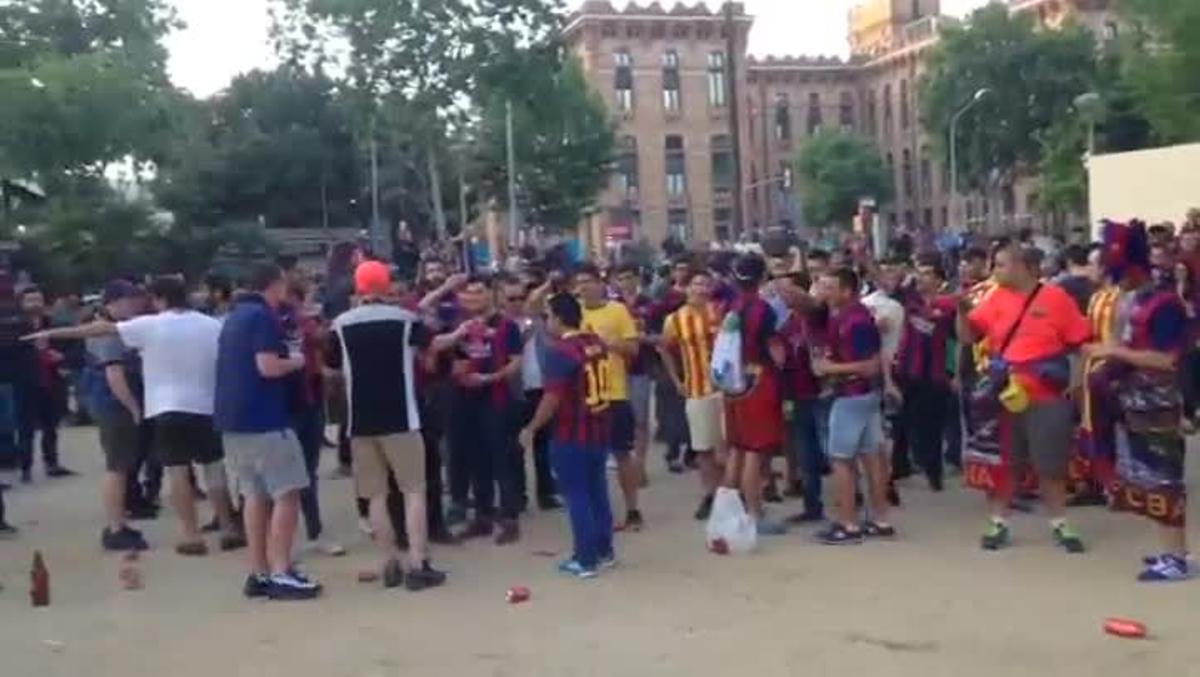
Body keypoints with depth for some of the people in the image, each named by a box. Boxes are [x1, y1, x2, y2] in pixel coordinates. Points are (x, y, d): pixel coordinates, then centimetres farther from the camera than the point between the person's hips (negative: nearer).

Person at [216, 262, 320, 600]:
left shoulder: (234, 317, 18)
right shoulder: (264, 316, -11)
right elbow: (267, 366, -21)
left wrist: (284, 359, 21)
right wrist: (296, 361, -3)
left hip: (232, 417, 9)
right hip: (262, 418, -9)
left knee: (255, 495, 12)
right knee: (286, 493, -5)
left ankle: (258, 574, 13)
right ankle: (281, 574, -7)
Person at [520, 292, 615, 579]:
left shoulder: (559, 351, -18)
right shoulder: (597, 343, 6)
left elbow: (552, 399, -20)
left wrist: (531, 428, -11)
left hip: (571, 434, -8)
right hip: (599, 429, 8)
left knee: (577, 495, 1)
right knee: (597, 490, 17)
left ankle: (585, 560, 6)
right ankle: (604, 551, 26)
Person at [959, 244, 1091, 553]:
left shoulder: (1055, 297, -6)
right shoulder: (996, 299, 3)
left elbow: (1080, 341, -2)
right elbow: (967, 335, -1)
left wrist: (1075, 377, -7)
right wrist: (962, 310, -17)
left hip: (1046, 397, -3)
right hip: (1003, 395, 3)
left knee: (1051, 465, 7)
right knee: (1002, 463, 9)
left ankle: (1060, 525, 20)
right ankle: (998, 523, 19)